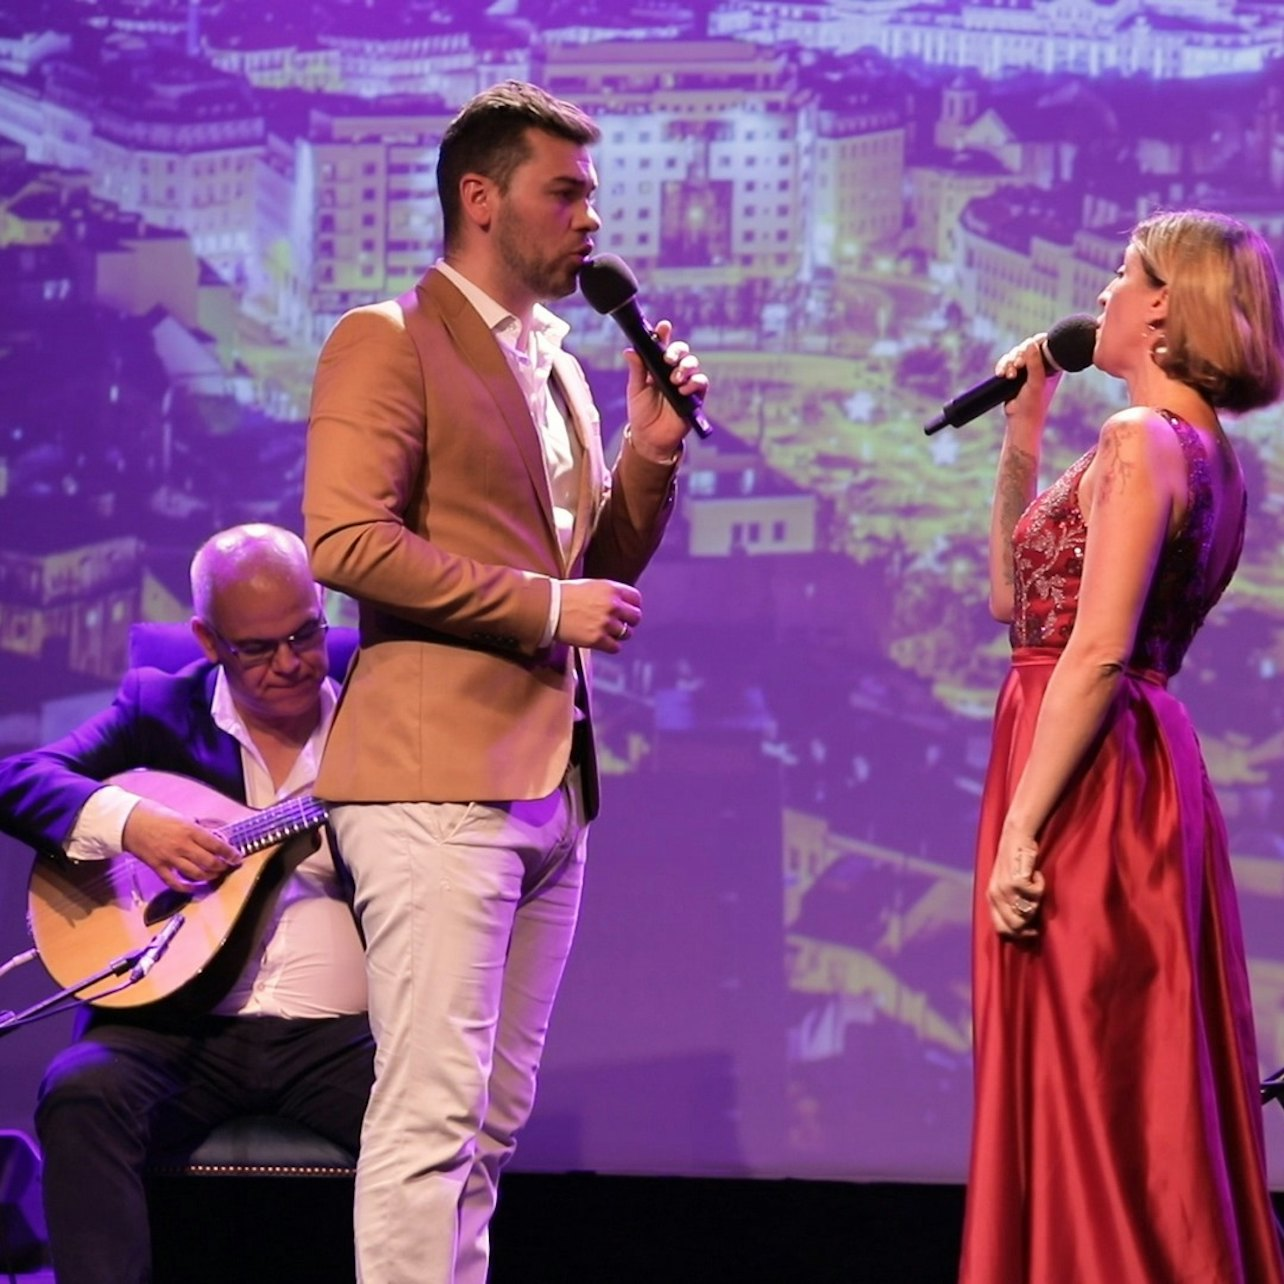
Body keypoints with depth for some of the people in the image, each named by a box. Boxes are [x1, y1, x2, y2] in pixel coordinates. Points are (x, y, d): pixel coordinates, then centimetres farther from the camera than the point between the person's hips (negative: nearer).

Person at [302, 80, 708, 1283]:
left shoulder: (556, 368, 21)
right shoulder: (388, 343, -4)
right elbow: (344, 540, -16)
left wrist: (651, 451, 8)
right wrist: (544, 605, -15)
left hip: (548, 778, 9)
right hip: (435, 774, -9)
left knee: (490, 1118, 9)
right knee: (432, 1111, -12)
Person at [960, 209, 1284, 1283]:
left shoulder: (1142, 442, -13)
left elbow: (1097, 653, -21)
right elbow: (1016, 599, 22)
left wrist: (1020, 829, -22)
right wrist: (1022, 436, 19)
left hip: (1092, 786, -10)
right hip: (1148, 773, 10)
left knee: (1088, 1110, -6)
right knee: (1147, 1120, 12)